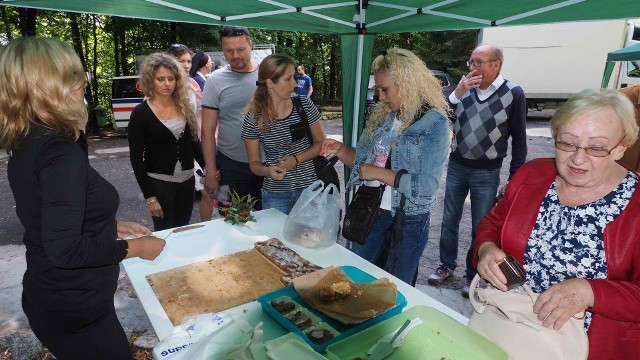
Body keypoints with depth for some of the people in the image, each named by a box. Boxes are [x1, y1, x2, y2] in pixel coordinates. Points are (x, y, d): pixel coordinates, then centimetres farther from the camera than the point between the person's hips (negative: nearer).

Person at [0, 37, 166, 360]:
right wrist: (134, 247, -17)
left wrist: (110, 227, 10)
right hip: (74, 310, -9)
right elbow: (65, 249, -28)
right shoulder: (61, 154, -27)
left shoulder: (26, 145, 2)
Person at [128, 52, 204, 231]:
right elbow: (136, 157, -9)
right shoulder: (140, 113, -9)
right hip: (159, 182, -4)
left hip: (187, 180, 4)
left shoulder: (184, 106, 4)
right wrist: (149, 196, -13)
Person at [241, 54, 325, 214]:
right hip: (275, 194, -1)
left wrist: (296, 159, -12)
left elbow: (320, 142, 3)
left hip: (310, 188, 1)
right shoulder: (253, 118, -7)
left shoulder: (304, 105, -5)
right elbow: (254, 163, 1)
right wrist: (268, 170, -21)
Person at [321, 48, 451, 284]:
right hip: (370, 214, 6)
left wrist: (379, 173, -20)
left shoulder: (435, 123, -15)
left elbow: (426, 187, -22)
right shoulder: (382, 115, 3)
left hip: (408, 224, -5)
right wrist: (340, 150, -8)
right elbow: (362, 159, 11)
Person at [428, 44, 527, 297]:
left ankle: (472, 275, 26)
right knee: (449, 220, 13)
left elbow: (519, 139, -4)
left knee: (480, 228, 7)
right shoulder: (465, 88, -1)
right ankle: (447, 265, 32)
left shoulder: (513, 93, -9)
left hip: (487, 172, -3)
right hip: (456, 166, 3)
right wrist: (456, 94, -19)